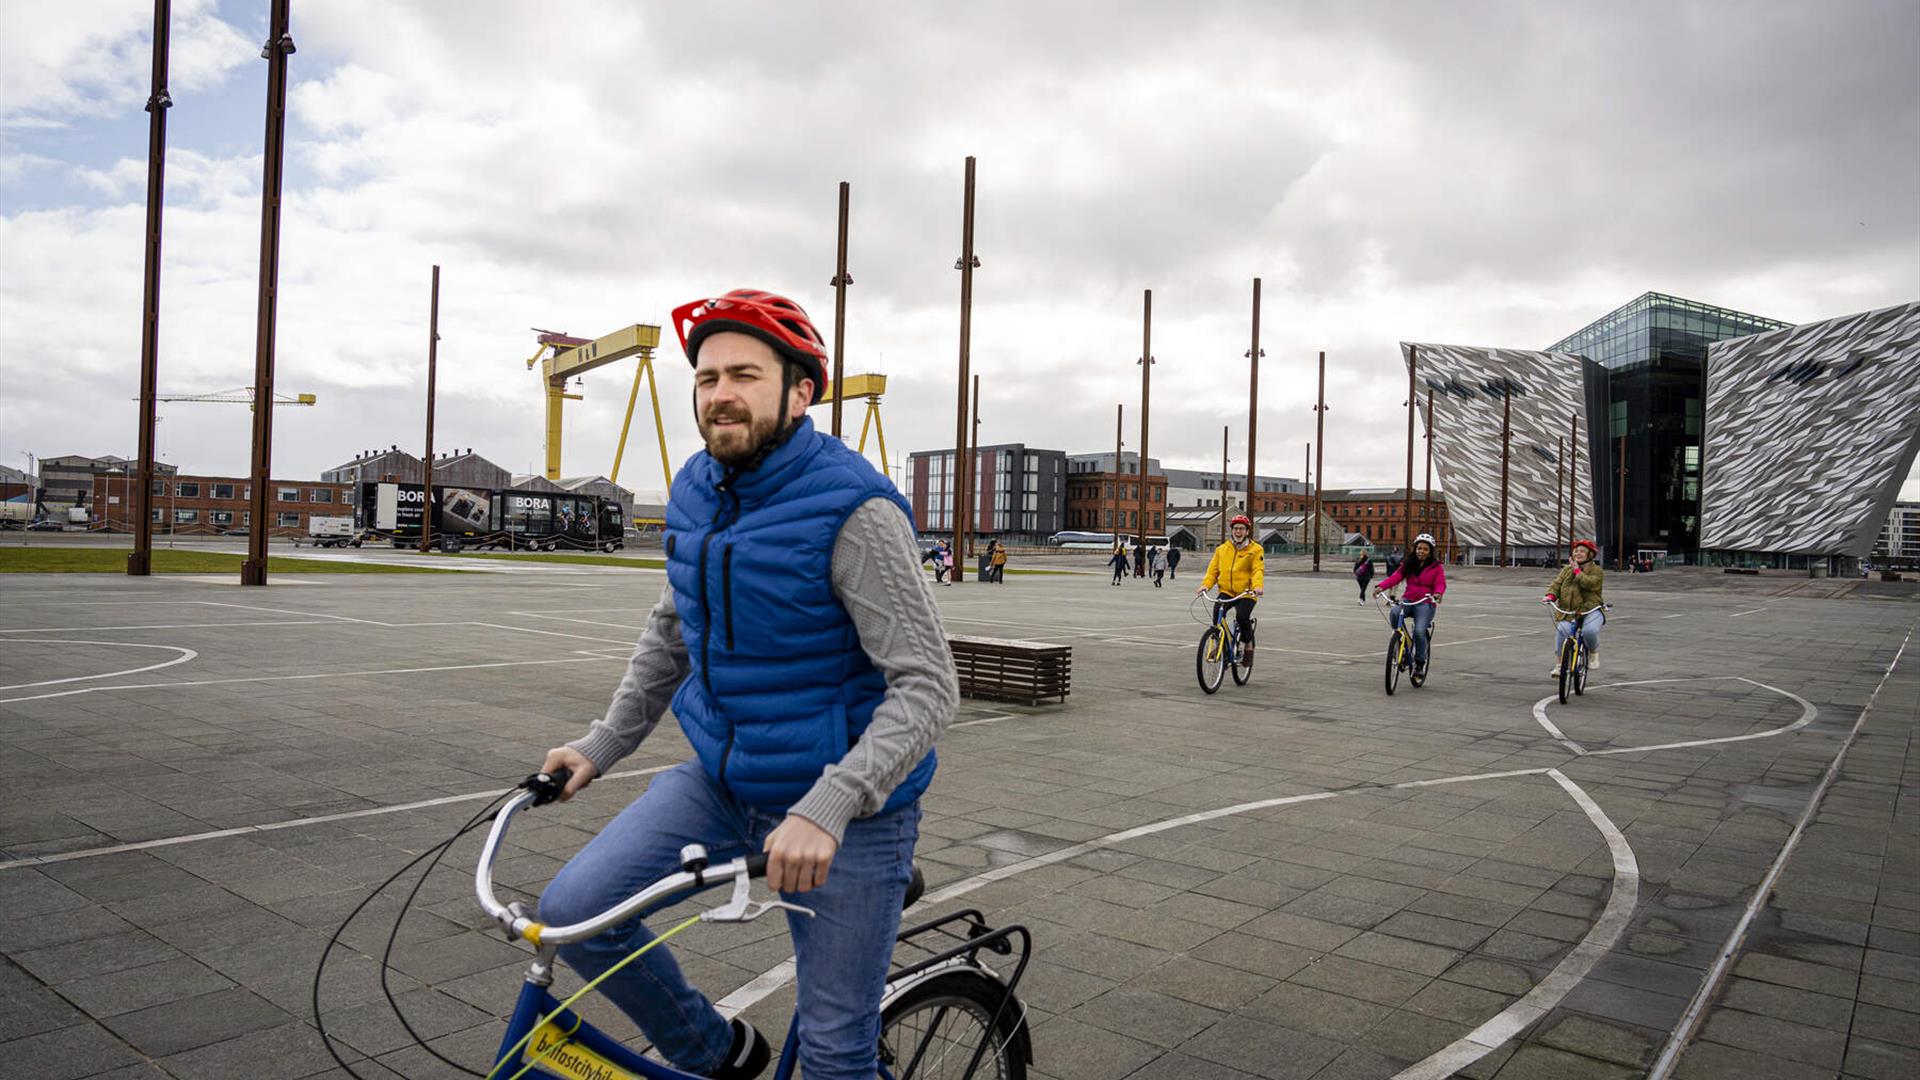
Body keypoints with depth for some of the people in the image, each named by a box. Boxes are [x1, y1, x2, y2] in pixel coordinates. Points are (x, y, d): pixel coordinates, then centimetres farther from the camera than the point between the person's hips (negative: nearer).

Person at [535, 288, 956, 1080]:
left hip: (843, 807, -6)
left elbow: (928, 685, -24)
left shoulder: (853, 511, -21)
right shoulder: (695, 493, 0)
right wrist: (602, 744, 12)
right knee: (572, 912, -8)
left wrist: (826, 809, -35)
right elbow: (670, 629, 17)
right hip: (722, 780, 6)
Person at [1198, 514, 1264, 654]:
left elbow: (1258, 570, -9)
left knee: (1242, 616, -24)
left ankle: (1248, 644, 5)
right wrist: (1205, 584, -9)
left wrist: (1258, 586, -28)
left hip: (1246, 594, -2)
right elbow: (1213, 569, 9)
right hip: (1226, 591, 3)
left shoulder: (1255, 550, 3)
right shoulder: (1222, 549, 12)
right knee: (1217, 611, -24)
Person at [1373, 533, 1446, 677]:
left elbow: (1440, 583, -9)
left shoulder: (1436, 567, 3)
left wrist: (1438, 593, -34)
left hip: (1425, 603, -3)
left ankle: (1420, 662, -1)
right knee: (1395, 612, -32)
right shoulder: (1407, 564, 9)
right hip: (1408, 600, 3)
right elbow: (1395, 577, -4)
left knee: (1419, 631, -23)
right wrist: (1381, 586, -23)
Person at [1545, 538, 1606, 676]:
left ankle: (1594, 653, 2)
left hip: (1590, 610, -3)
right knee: (1562, 631, -22)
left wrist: (1577, 571, -9)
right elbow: (1557, 583, 8)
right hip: (1568, 610, 3)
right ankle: (1559, 664, -8)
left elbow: (1590, 583, -15)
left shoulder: (1597, 571, 4)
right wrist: (1551, 595, -12)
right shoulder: (1566, 569, 18)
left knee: (1590, 630, -32)